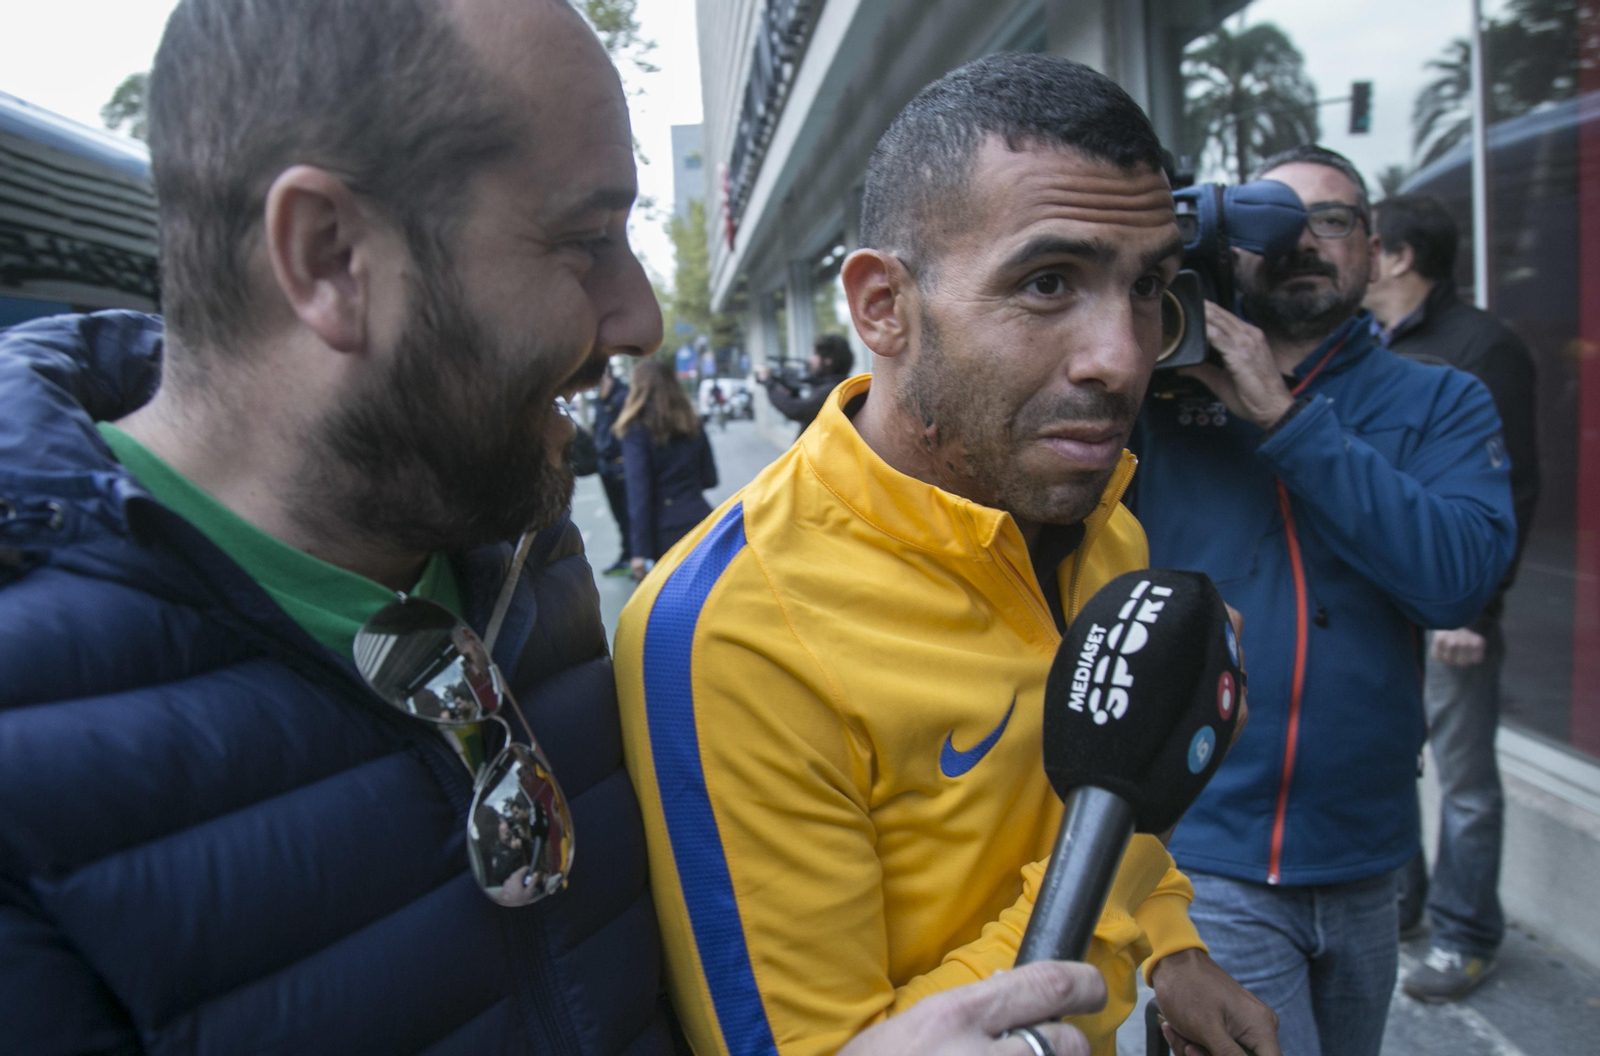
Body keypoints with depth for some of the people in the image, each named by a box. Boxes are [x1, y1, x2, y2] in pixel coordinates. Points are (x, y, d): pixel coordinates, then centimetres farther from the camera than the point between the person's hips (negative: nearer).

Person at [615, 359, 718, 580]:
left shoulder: (637, 431, -6)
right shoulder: (692, 425, 10)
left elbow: (638, 490, -11)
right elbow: (710, 479, 14)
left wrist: (640, 550, -12)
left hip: (666, 531, -4)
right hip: (699, 519, 5)